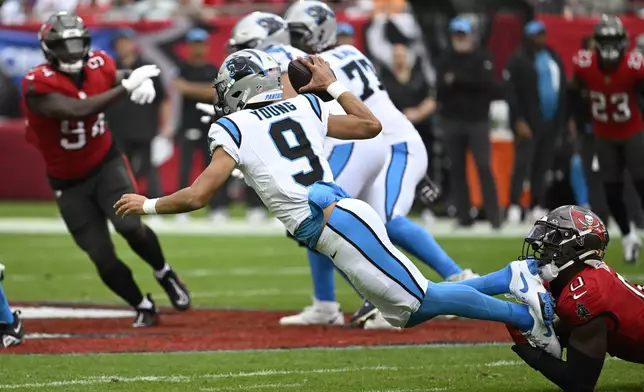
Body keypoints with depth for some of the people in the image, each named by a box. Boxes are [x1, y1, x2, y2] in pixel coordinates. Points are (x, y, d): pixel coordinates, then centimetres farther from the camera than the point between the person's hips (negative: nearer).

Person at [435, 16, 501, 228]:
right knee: (457, 169, 2)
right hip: (452, 121, 3)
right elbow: (440, 93, 5)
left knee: (484, 167, -10)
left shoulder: (483, 58, 3)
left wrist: (461, 80, -14)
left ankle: (494, 215, -10)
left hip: (477, 120, -3)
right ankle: (464, 215, 6)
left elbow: (490, 85, -10)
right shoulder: (445, 62, 11)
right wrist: (447, 84, -17)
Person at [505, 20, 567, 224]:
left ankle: (538, 205, 12)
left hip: (551, 122, 6)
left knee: (543, 166, 8)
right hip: (528, 122, -6)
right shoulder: (519, 60, -6)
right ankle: (514, 205, -15)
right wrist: (518, 121, -17)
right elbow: (512, 92, -11)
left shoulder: (554, 58, 13)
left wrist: (562, 120, 12)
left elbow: (562, 90, 17)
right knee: (523, 162, -12)